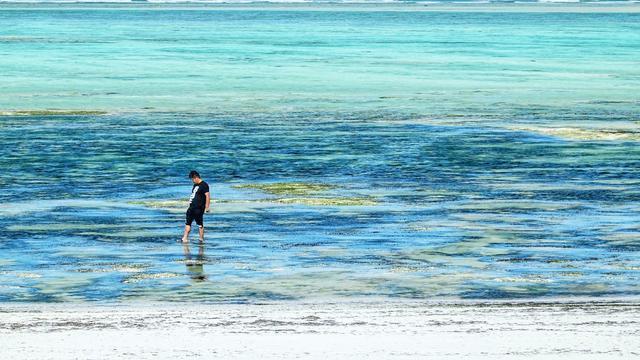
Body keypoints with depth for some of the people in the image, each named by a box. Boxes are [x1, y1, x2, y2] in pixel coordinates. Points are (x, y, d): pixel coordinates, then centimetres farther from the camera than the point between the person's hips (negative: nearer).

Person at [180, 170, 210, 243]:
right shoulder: (195, 185, 17)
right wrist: (190, 202, 24)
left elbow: (208, 196, -16)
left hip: (199, 208, -9)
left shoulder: (204, 185, -11)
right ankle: (185, 238, 7)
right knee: (188, 223, 6)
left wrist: (207, 207, -20)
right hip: (192, 207, 9)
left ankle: (201, 239, 3)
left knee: (200, 224, -4)